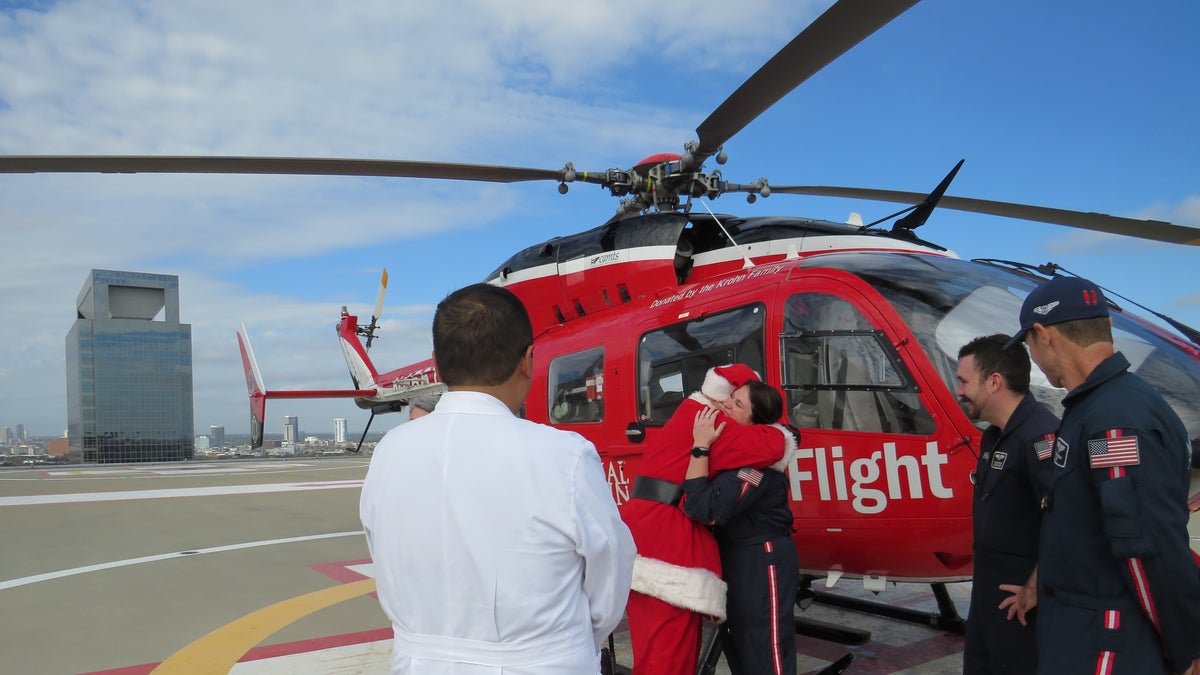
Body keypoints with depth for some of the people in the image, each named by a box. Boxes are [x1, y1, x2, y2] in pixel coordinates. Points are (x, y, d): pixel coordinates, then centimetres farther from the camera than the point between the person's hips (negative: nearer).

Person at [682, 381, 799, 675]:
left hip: (762, 565, -10)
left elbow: (703, 508, -32)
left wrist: (700, 446, -30)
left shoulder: (759, 462, -25)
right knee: (736, 648, 22)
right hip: (734, 561, 10)